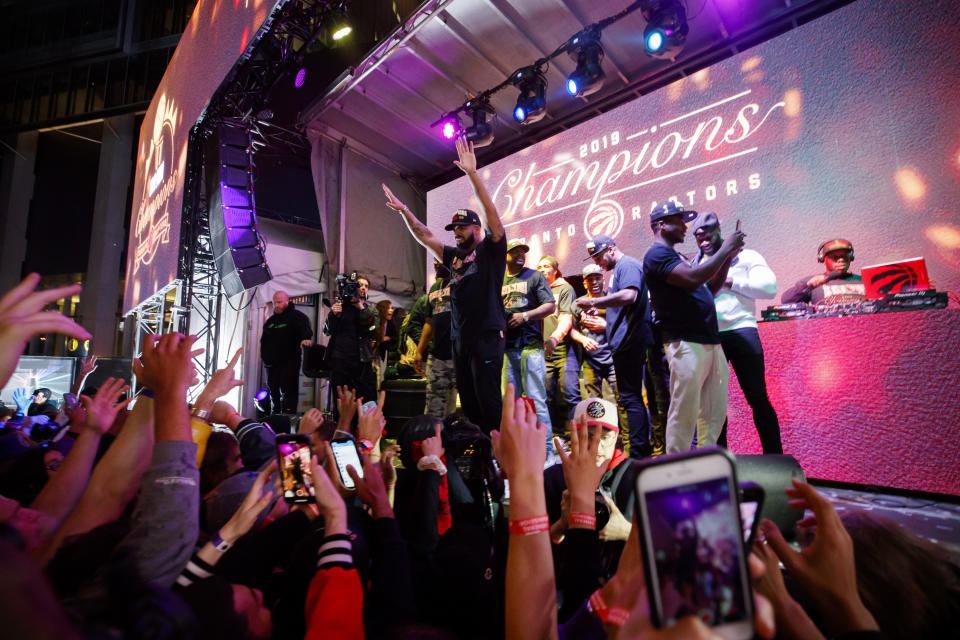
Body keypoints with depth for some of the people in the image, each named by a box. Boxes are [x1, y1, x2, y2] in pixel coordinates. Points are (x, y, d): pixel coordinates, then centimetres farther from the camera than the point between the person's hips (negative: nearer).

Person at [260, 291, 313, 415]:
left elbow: (305, 327, -23)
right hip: (271, 363, 7)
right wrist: (264, 356, 17)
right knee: (273, 392, 12)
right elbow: (263, 340, 29)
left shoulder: (296, 316, -2)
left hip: (289, 362, -7)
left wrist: (305, 338, -45)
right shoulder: (270, 321, 20)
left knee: (287, 392, -13)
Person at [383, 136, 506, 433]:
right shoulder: (454, 256, 18)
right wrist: (404, 210, 18)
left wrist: (472, 173, -18)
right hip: (460, 339, 7)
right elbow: (425, 236, 24)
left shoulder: (490, 250, 1)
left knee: (488, 401, -8)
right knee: (468, 403, 10)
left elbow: (491, 212, -12)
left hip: (486, 336, -7)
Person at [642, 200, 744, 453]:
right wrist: (724, 249, -9)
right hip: (686, 344, -10)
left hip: (711, 342, 10)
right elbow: (693, 279, -21)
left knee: (715, 412, 12)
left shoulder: (678, 257, 24)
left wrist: (727, 258, 14)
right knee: (684, 414, -7)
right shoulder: (657, 254, -6)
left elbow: (709, 288, 26)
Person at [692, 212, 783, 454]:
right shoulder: (694, 264, 16)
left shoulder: (744, 256, 6)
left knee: (758, 398, -2)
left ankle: (775, 455, 10)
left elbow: (770, 287, -7)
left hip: (741, 331, -3)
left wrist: (729, 281, -12)